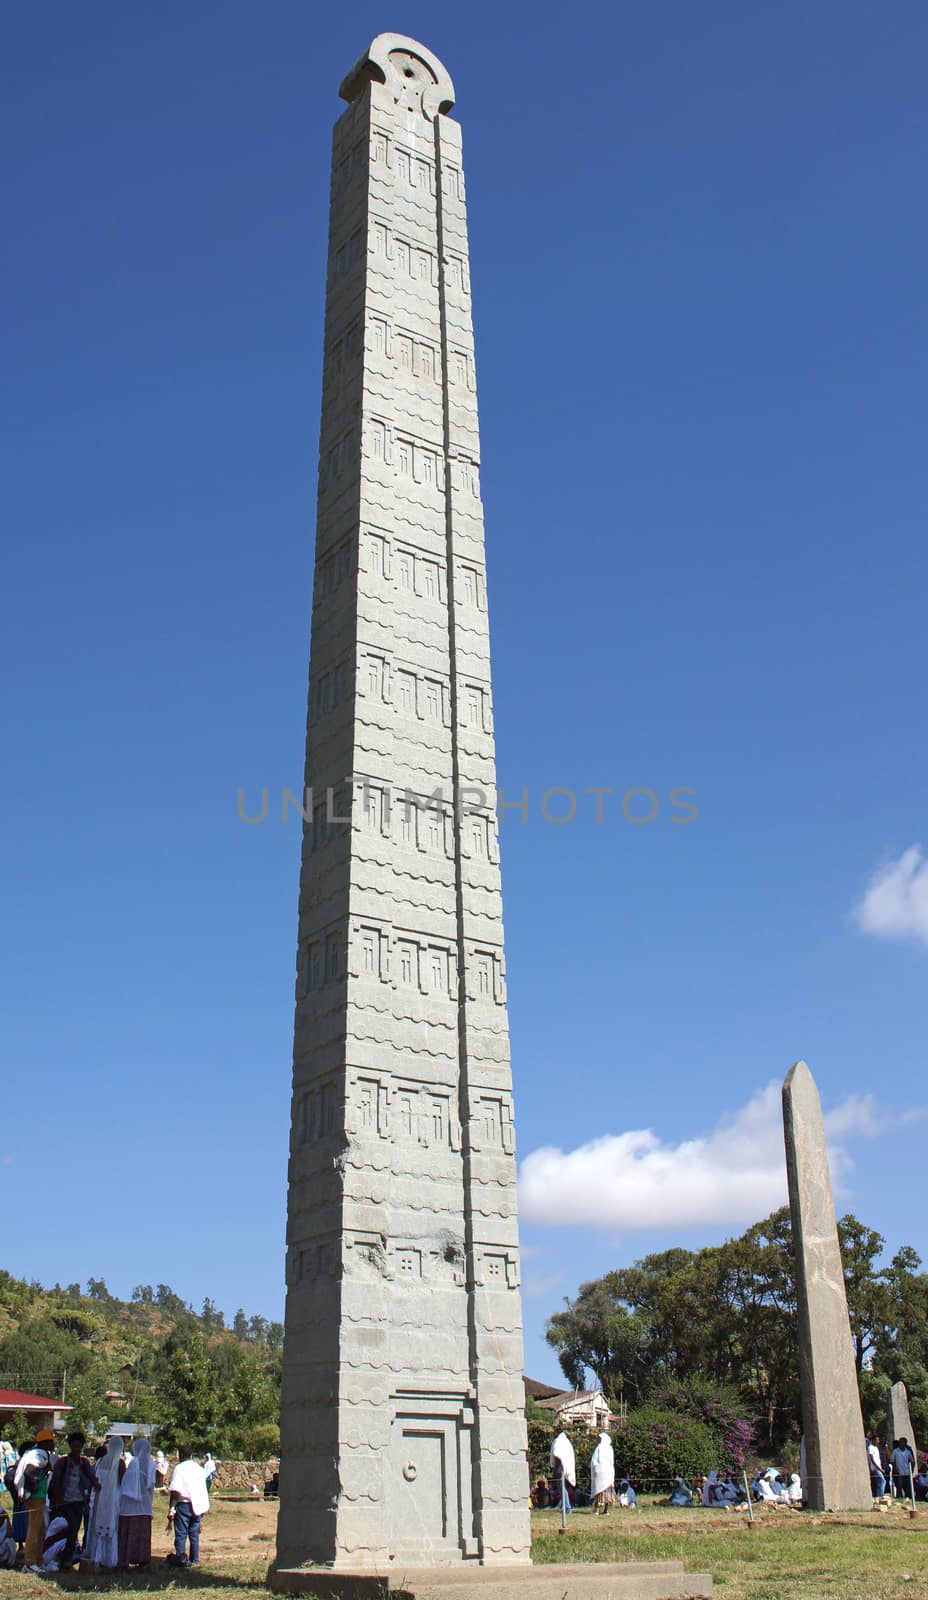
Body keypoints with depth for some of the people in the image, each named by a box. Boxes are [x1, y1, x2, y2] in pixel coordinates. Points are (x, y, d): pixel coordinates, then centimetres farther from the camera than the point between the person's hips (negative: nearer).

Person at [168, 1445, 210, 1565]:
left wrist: (172, 1508, -14)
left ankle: (181, 1559, -4)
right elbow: (204, 1491, 17)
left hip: (183, 1504, -6)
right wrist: (203, 1508, 24)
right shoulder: (199, 1469, 13)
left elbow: (175, 1491, -15)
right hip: (197, 1506, 6)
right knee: (194, 1534, 12)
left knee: (181, 1533, 0)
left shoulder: (179, 1468, -6)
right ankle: (194, 1560, 14)